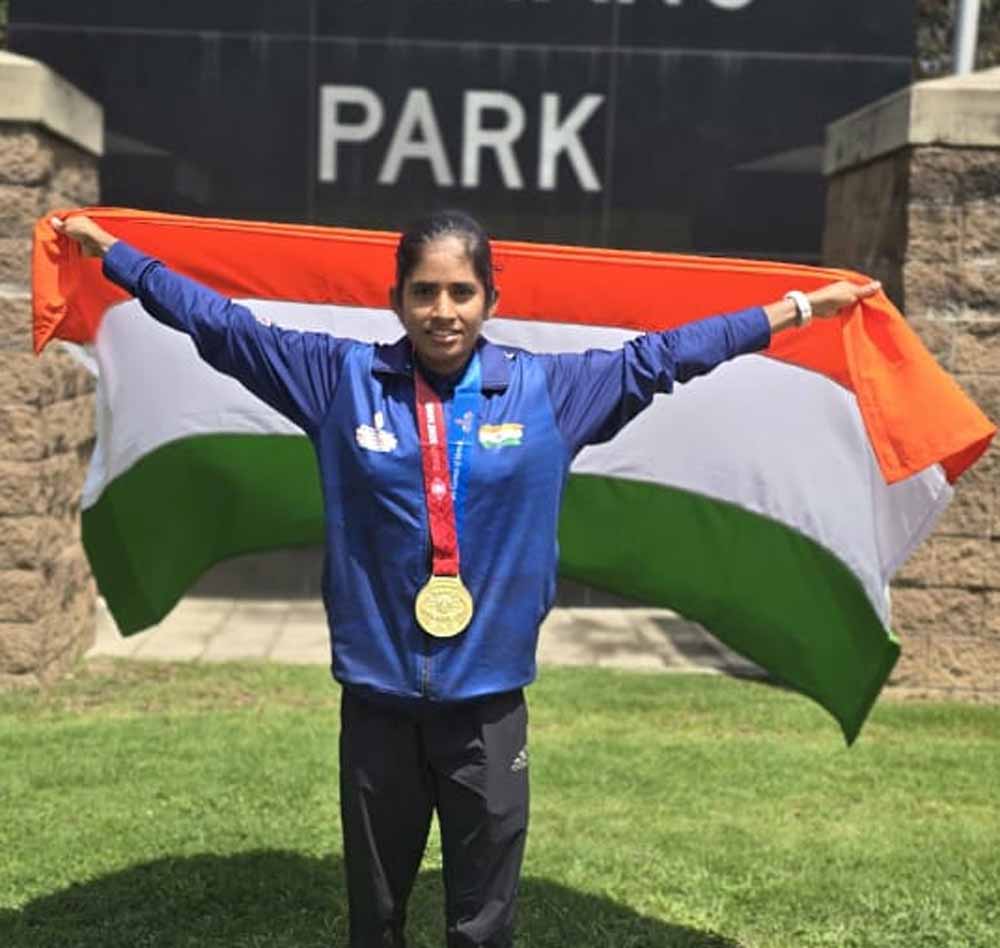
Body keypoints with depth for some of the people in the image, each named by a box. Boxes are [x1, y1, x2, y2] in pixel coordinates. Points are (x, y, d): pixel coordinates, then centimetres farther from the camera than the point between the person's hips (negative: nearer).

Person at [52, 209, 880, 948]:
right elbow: (224, 326, 5)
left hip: (488, 701, 0)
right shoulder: (342, 379, -1)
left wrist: (797, 308, 9)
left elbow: (662, 355, 6)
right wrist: (112, 250, 10)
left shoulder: (551, 390, 0)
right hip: (377, 696, 1)